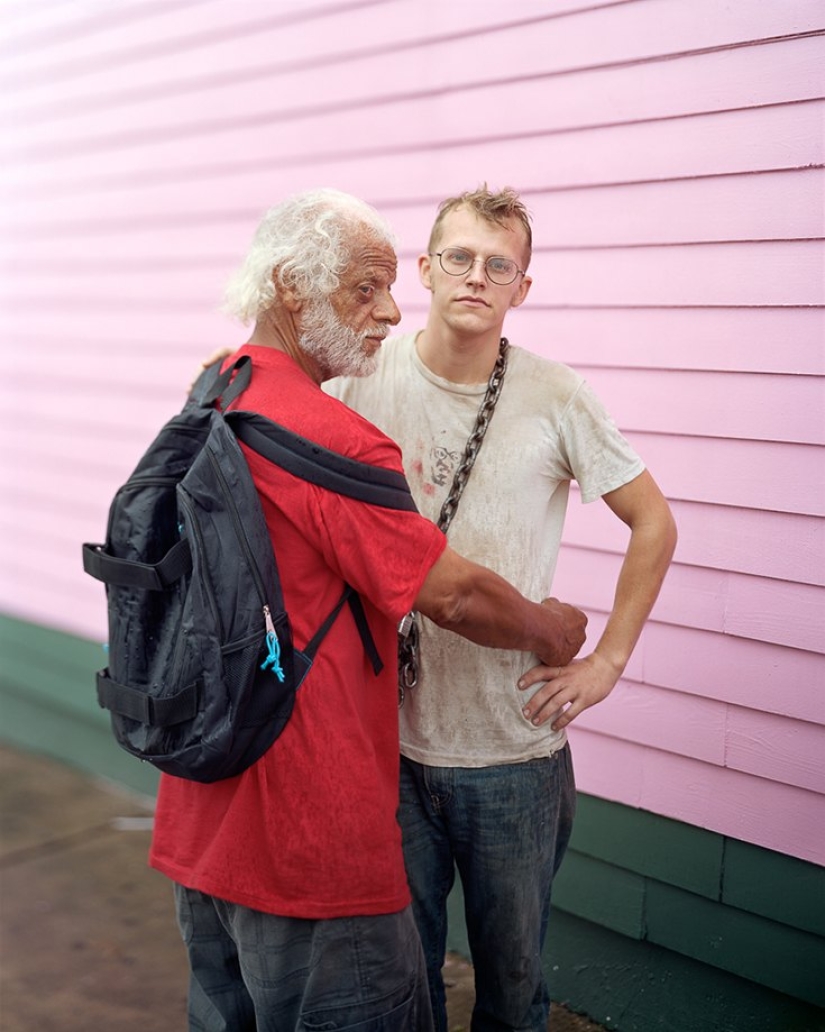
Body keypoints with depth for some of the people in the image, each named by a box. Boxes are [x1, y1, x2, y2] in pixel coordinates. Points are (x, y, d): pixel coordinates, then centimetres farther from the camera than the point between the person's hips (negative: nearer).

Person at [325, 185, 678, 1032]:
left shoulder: (554, 399, -8)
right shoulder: (363, 379, -4)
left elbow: (652, 524, 2)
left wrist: (607, 660, 0)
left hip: (514, 747, -1)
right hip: (387, 737, 1)